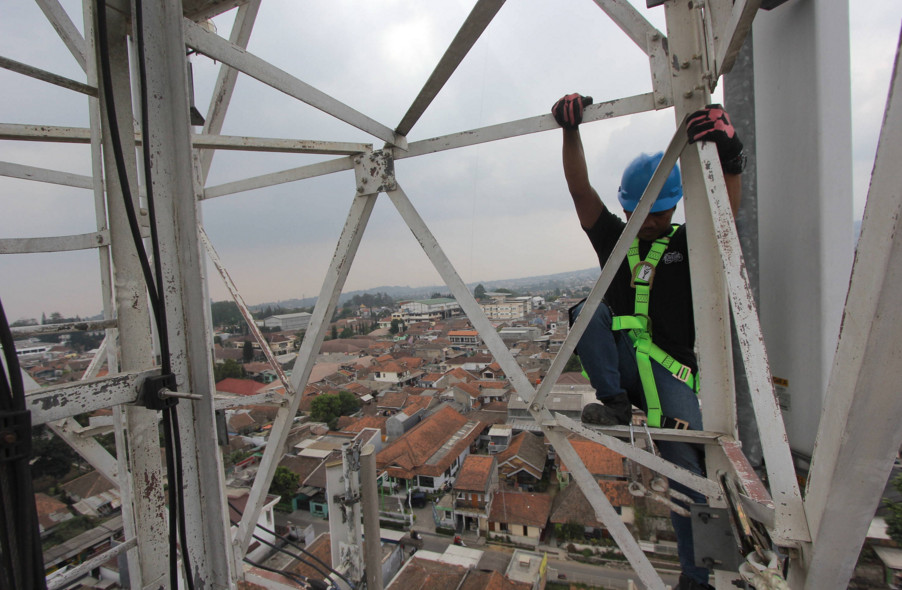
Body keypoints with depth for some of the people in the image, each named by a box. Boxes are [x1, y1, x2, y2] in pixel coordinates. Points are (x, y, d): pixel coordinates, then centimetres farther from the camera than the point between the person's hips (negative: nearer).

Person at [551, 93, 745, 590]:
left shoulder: (688, 244, 6)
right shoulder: (614, 238, 10)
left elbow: (725, 212, -16)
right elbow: (580, 189, 0)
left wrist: (728, 156, -33)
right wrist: (571, 130, -11)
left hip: (669, 370, -1)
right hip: (620, 361, 1)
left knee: (687, 468, -11)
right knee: (587, 312, -25)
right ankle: (615, 404, -17)